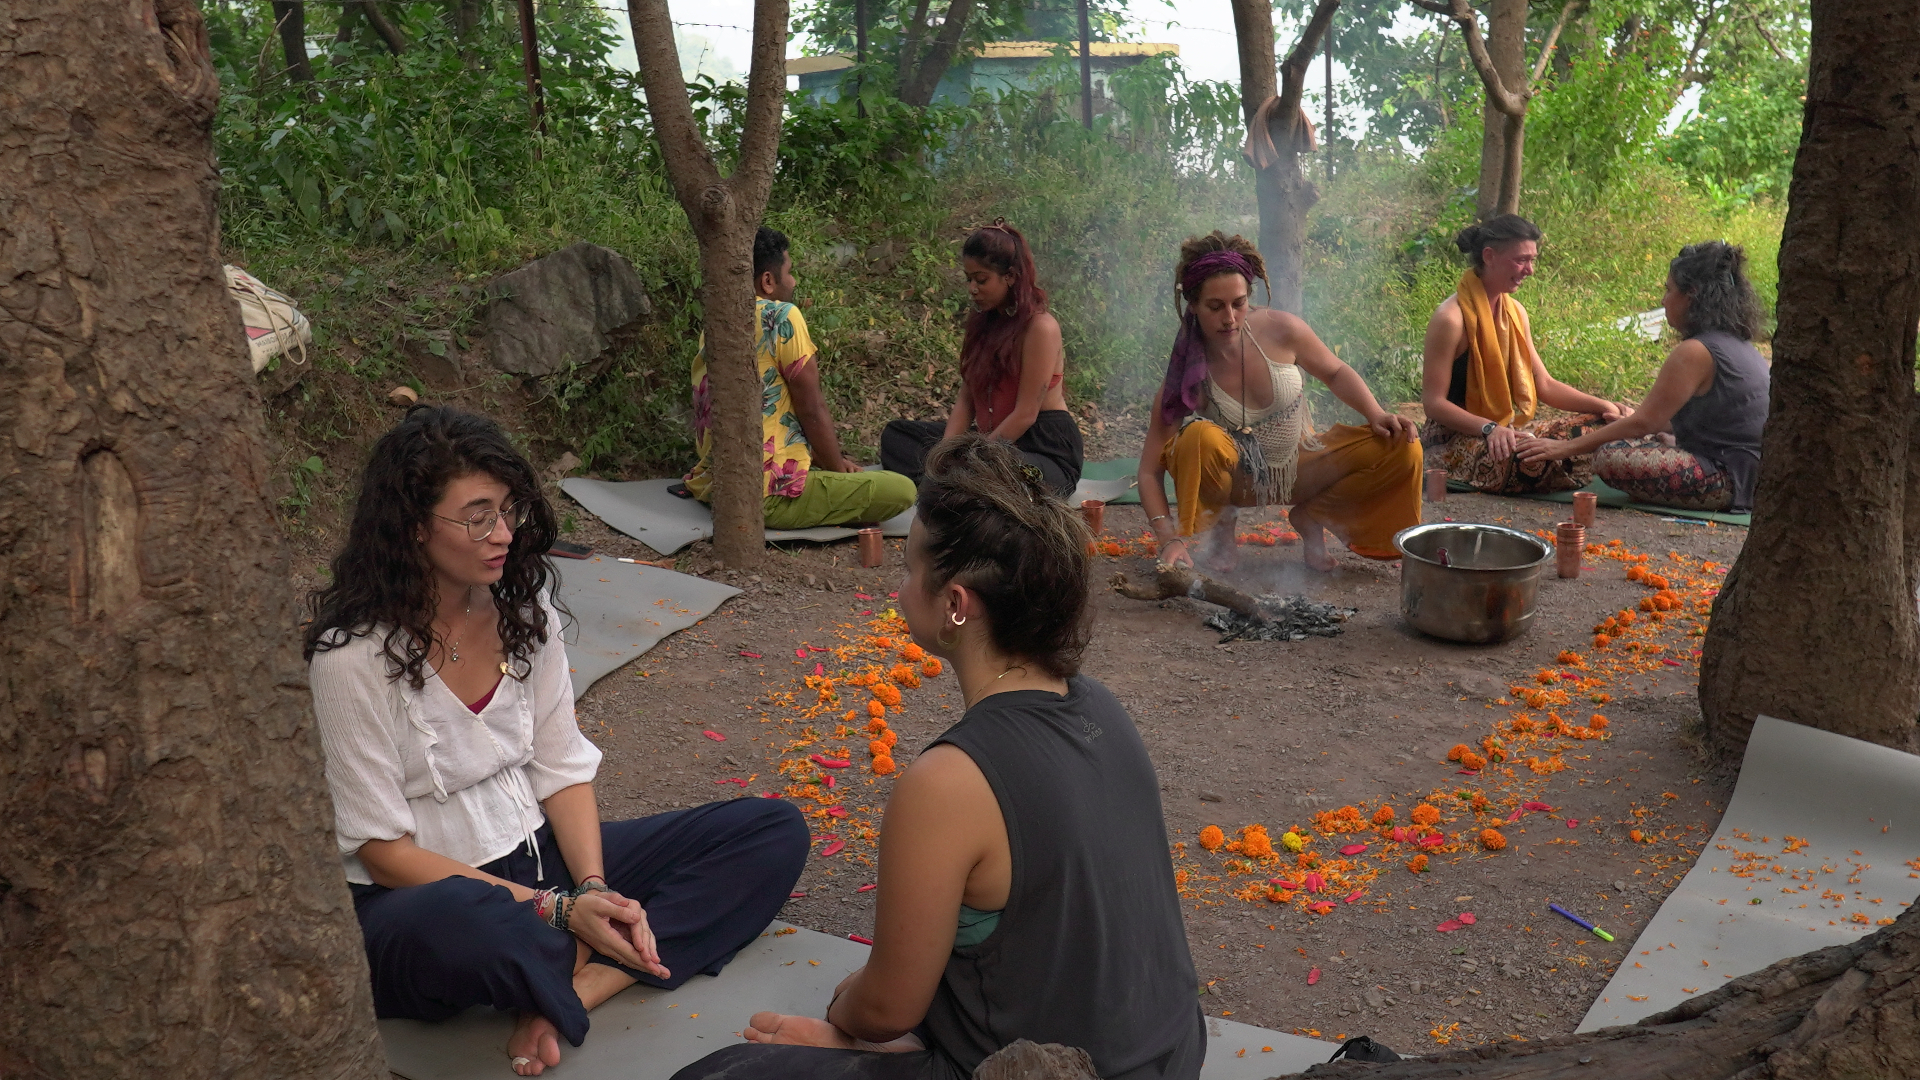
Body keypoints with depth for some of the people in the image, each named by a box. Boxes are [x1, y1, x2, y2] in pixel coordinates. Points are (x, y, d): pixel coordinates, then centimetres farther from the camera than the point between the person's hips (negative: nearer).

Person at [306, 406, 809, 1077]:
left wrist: (595, 890, -14)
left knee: (775, 831, -6)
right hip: (420, 892, -6)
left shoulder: (523, 607, 0)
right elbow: (382, 849, -15)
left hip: (537, 855, 7)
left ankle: (577, 986, -21)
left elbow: (563, 770, 4)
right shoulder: (353, 656, -17)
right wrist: (558, 910, -21)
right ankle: (591, 968, -10)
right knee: (464, 926, -46)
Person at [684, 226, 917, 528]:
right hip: (766, 496, -9)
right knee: (902, 489, -8)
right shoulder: (781, 315, -12)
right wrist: (840, 470, 6)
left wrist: (831, 461, 18)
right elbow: (812, 410, -9)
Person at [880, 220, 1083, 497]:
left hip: (1048, 452, -9)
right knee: (895, 435, 7)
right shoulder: (983, 322, 11)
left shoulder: (1040, 327, -15)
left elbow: (1025, 415, -18)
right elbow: (966, 400, 7)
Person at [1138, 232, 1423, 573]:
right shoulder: (1186, 374, -22)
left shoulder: (1282, 330, -17)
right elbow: (1150, 471, -21)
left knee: (1402, 450, -16)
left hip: (1299, 470, 3)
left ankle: (1311, 517, 7)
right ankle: (1220, 523, -4)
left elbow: (1336, 373, 4)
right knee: (1199, 437, -37)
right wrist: (1169, 539, -35)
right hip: (1238, 480, -3)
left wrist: (1376, 415, -14)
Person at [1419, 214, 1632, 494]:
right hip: (1457, 442, -8)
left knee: (1601, 425, -9)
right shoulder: (1451, 318, -14)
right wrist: (1488, 428, -31)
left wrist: (1603, 405, -1)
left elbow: (1544, 385, 13)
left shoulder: (1514, 312, 12)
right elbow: (1433, 402, -17)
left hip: (1506, 430, 8)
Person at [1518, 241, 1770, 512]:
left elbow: (1643, 422, -16)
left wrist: (1567, 447, -12)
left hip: (1731, 480, -10)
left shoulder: (1695, 352, -17)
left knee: (1610, 457, -20)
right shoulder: (1737, 344, 13)